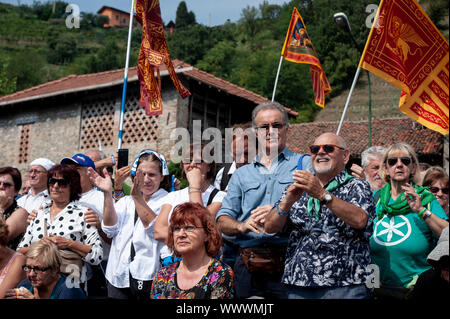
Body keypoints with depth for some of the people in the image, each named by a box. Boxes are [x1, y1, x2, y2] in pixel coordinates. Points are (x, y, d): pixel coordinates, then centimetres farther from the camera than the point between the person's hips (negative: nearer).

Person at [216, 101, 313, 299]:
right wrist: (242, 226, -10)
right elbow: (223, 221, 11)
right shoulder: (242, 174, 18)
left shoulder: (305, 164, 8)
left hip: (289, 262, -2)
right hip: (248, 265, 3)